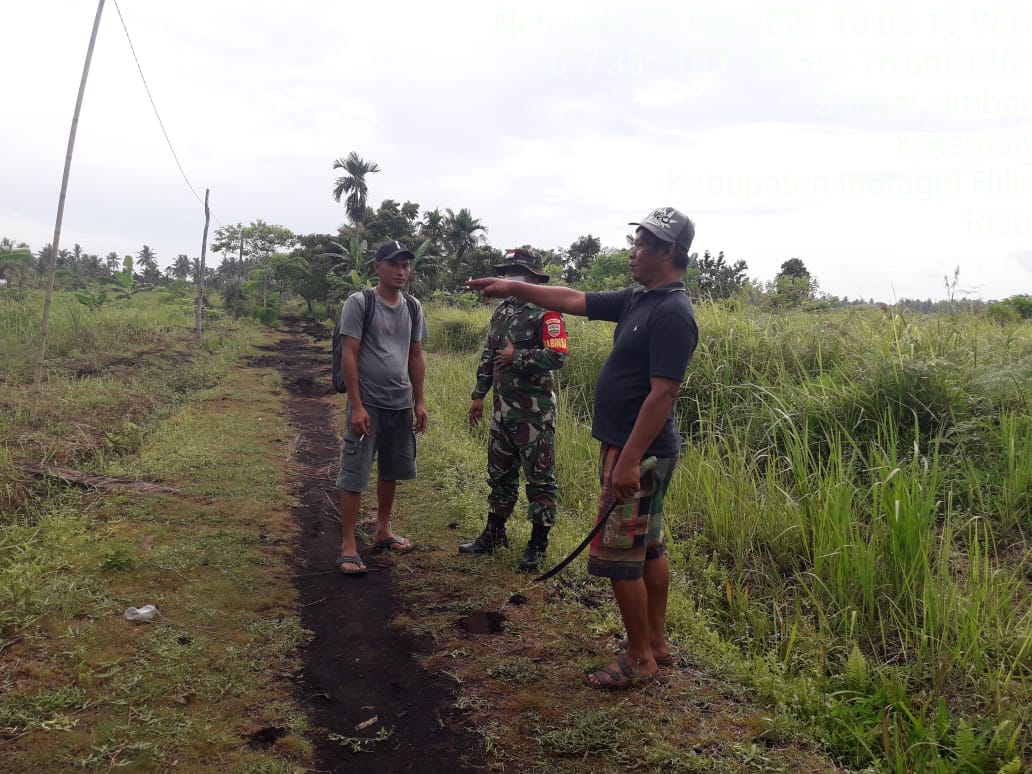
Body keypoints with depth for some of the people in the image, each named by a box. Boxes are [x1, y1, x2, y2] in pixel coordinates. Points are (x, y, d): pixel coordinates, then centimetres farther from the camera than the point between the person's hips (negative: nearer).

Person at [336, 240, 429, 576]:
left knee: (391, 472, 15)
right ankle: (348, 545, 4)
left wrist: (419, 401, 11)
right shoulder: (359, 303, -8)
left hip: (401, 405, 6)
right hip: (368, 404, -6)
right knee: (354, 475, -3)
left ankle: (382, 532, 30)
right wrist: (357, 406, -16)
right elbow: (348, 356, -11)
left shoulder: (413, 307, 9)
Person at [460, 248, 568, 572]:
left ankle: (538, 545, 11)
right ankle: (494, 534, 31)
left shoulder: (546, 313, -12)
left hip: (534, 411, -8)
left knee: (539, 478, 1)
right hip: (503, 408, 8)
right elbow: (489, 354, 18)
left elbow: (557, 357, -23)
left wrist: (517, 356, -19)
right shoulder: (502, 310, 13)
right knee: (500, 473, 17)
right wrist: (479, 394, 16)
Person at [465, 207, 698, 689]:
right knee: (647, 548, 17)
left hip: (638, 453, -10)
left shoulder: (673, 313, -20)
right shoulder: (637, 299, 9)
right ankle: (657, 642, 30)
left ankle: (640, 658, 14)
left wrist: (629, 460, -25)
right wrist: (512, 288, 16)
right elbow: (573, 300, 16)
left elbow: (663, 393, -24)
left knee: (618, 555, -1)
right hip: (627, 447, 10)